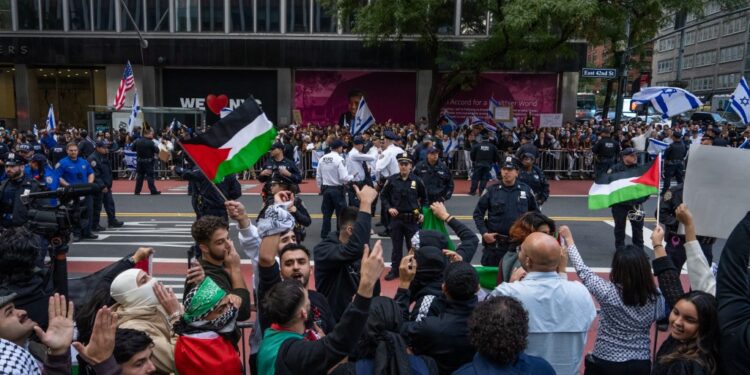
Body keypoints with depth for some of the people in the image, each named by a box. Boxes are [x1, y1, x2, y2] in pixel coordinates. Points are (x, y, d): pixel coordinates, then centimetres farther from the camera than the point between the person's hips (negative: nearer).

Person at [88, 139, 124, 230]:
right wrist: (102, 186, -22)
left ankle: (112, 221, 26)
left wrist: (109, 185, 18)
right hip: (98, 188, -10)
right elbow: (95, 175, -23)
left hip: (106, 187, 10)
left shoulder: (104, 157, 14)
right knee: (97, 207, -2)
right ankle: (94, 225, 7)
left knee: (110, 203, 15)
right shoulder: (93, 158, -17)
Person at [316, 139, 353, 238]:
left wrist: (321, 187, 19)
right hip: (338, 189, -6)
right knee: (341, 214, 6)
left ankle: (324, 234, 20)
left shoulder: (322, 159, 2)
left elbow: (318, 176, 7)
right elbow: (344, 177, -19)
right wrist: (352, 176, 0)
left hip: (326, 189, 6)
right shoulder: (339, 159, -16)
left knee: (326, 213, 14)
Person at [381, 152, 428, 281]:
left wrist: (422, 212, 1)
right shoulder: (392, 180, -3)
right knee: (396, 246, 11)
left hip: (412, 219, -1)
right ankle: (395, 270, 22)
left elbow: (424, 198, 9)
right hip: (396, 218, 1)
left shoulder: (417, 180, -4)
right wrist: (389, 208, -5)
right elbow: (383, 196, 8)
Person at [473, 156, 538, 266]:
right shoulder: (492, 190, -5)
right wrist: (484, 233, -8)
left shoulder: (526, 190, 0)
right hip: (494, 242, -1)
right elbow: (478, 213, 0)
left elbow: (535, 213, 12)